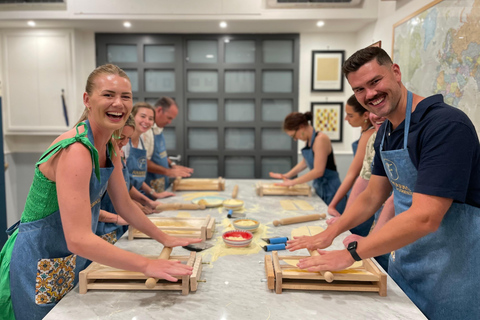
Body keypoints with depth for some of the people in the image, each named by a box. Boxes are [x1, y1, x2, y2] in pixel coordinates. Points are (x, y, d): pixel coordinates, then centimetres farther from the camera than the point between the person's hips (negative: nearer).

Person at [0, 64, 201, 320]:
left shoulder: (110, 150, -1)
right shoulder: (75, 150, -28)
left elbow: (125, 206, 7)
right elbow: (78, 239, -34)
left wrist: (166, 239, 6)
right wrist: (147, 265, -33)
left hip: (75, 261, 8)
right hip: (40, 267, -8)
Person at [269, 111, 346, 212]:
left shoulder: (321, 139, -19)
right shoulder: (309, 140, 6)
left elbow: (318, 171, -23)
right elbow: (305, 162, 22)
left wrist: (293, 182, -17)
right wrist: (287, 175, 12)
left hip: (330, 189, -8)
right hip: (319, 188, 8)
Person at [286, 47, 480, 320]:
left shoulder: (446, 125, -24)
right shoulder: (385, 133, 2)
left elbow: (425, 218, -30)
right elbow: (372, 197, 9)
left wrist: (350, 253, -25)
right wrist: (330, 233, -2)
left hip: (453, 271, -7)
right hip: (404, 264, 7)